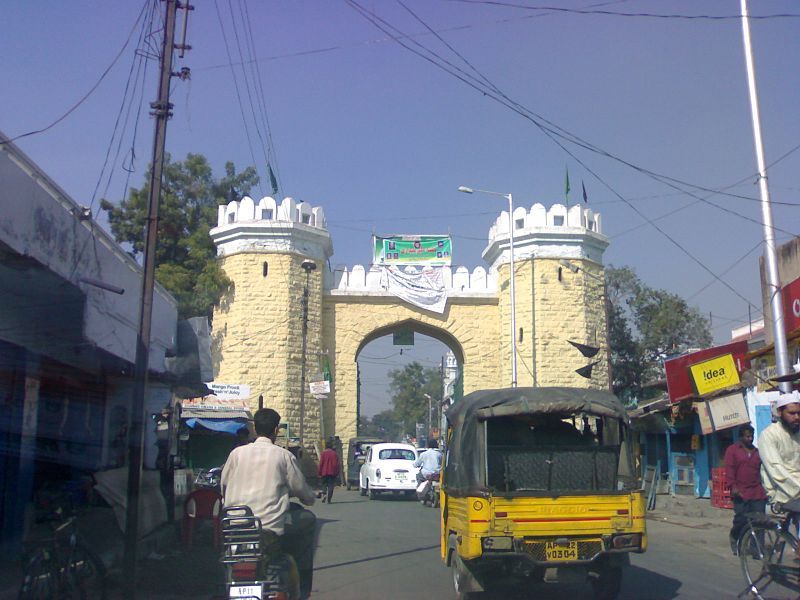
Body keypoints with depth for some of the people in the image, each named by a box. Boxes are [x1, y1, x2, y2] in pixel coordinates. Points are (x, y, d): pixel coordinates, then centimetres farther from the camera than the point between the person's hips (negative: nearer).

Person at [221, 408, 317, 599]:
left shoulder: (237, 453, 6)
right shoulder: (284, 455, -1)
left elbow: (224, 485, 13)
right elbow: (300, 489, 6)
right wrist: (310, 499, 29)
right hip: (271, 529, -4)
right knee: (308, 520, 18)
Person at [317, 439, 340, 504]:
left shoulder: (323, 453, -3)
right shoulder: (334, 453, 0)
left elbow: (320, 463, -4)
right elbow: (336, 464, 0)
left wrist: (319, 473, 2)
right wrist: (337, 474, 6)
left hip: (324, 472, 0)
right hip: (332, 473, 0)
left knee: (324, 484, 15)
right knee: (331, 486, 3)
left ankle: (324, 494, -9)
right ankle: (329, 500, -3)